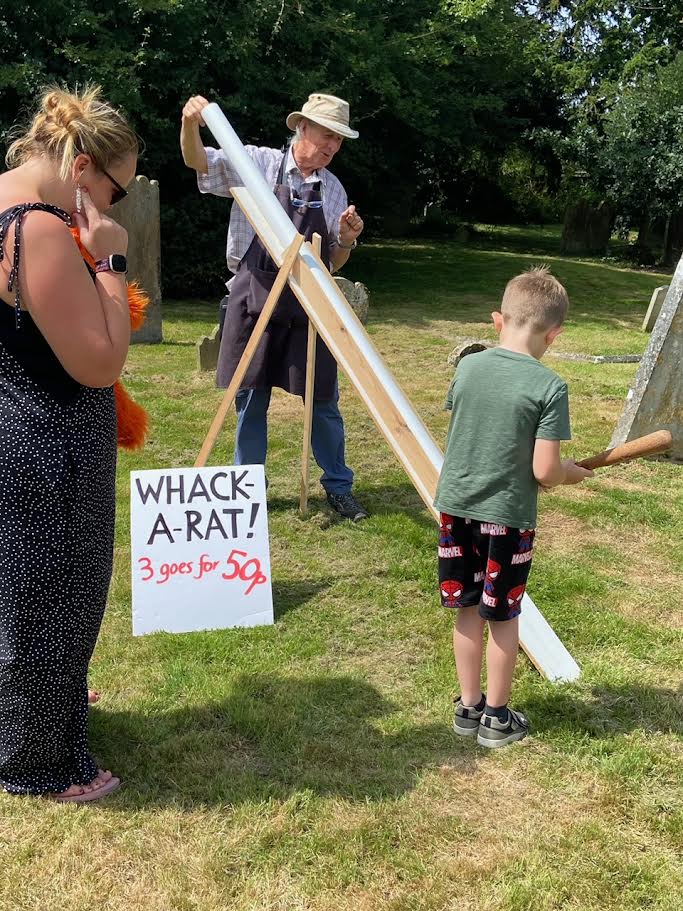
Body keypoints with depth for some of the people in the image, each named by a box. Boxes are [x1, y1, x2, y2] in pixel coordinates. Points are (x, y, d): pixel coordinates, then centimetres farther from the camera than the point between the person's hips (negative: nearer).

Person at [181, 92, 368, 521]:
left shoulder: (334, 190, 10)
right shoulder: (258, 163, -1)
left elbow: (334, 261, 14)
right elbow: (198, 161, -12)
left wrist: (346, 239, -7)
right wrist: (191, 124, -32)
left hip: (309, 302, 3)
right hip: (255, 296, -2)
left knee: (323, 400, 6)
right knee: (251, 398, 6)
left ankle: (338, 487, 21)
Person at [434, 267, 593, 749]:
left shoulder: (468, 367, -2)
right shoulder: (550, 387, -16)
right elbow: (544, 471, -17)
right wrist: (573, 472, 7)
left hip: (457, 506, 4)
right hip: (508, 516, -4)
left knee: (468, 610, 17)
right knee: (503, 616, 12)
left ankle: (469, 706, 31)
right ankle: (497, 717, 27)